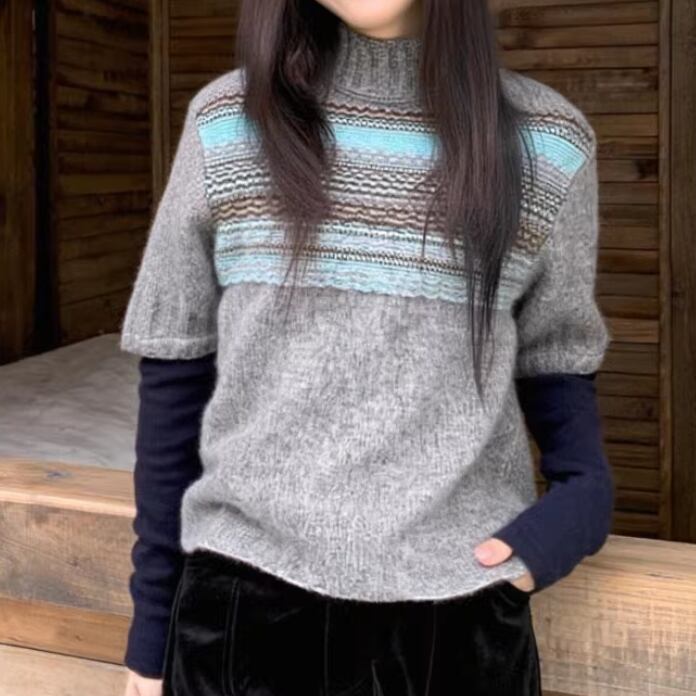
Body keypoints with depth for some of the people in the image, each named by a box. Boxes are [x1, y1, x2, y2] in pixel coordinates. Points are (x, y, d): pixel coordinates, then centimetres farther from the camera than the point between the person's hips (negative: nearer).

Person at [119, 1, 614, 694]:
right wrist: (152, 622, 6)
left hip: (459, 616, 1)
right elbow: (175, 378, 3)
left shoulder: (547, 141, 0)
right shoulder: (225, 123, -1)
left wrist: (585, 492, -8)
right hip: (243, 607, 0)